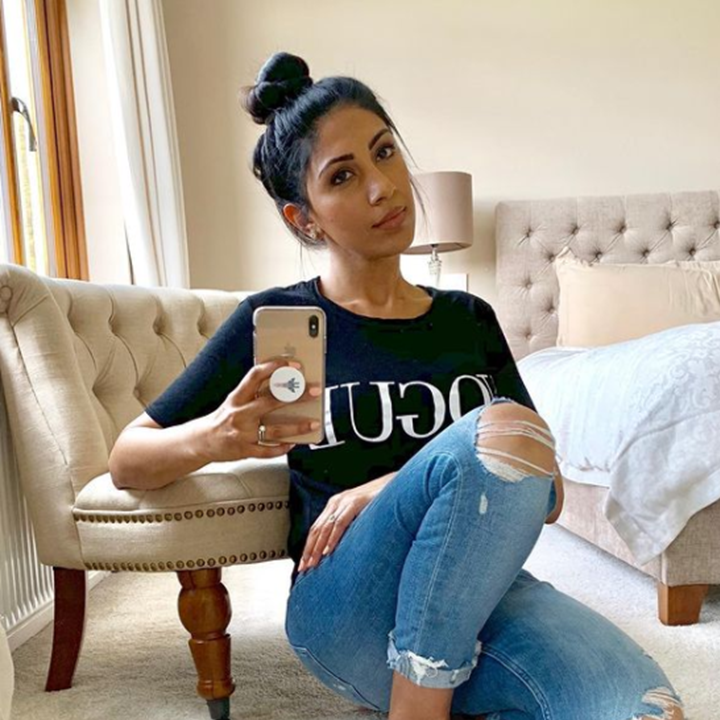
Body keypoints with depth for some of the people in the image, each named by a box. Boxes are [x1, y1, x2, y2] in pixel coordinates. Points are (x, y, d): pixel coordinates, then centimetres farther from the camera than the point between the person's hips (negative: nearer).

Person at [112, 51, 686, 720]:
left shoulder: (470, 321, 13)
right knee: (505, 427, -30)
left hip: (480, 586, 3)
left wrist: (393, 488, -9)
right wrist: (213, 438, -17)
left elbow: (544, 492, 8)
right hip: (346, 612, -2)